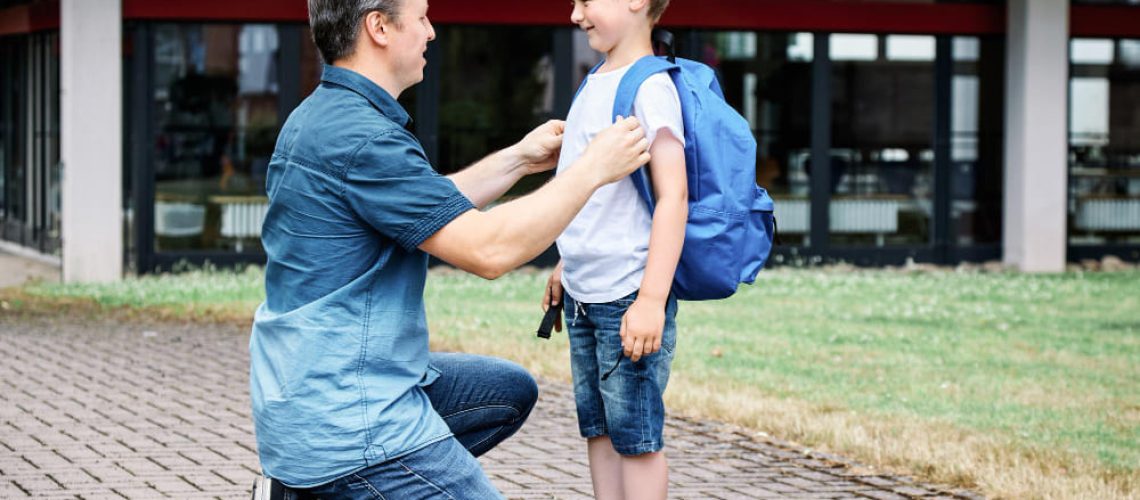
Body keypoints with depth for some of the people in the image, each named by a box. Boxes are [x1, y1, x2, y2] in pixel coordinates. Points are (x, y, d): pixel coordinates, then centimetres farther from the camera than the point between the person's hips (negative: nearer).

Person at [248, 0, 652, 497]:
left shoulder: (319, 117, 12)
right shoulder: (360, 137, -21)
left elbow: (431, 207, 25)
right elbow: (488, 249, -22)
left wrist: (519, 159, 21)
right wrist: (593, 170, -12)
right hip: (344, 422, -10)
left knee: (509, 391, 23)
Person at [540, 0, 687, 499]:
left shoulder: (651, 87, -14)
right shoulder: (594, 84, 12)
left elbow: (672, 196, -19)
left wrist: (652, 299, -23)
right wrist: (564, 267, 26)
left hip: (629, 296, -9)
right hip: (583, 296, 9)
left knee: (635, 436, -2)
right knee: (598, 429, 13)